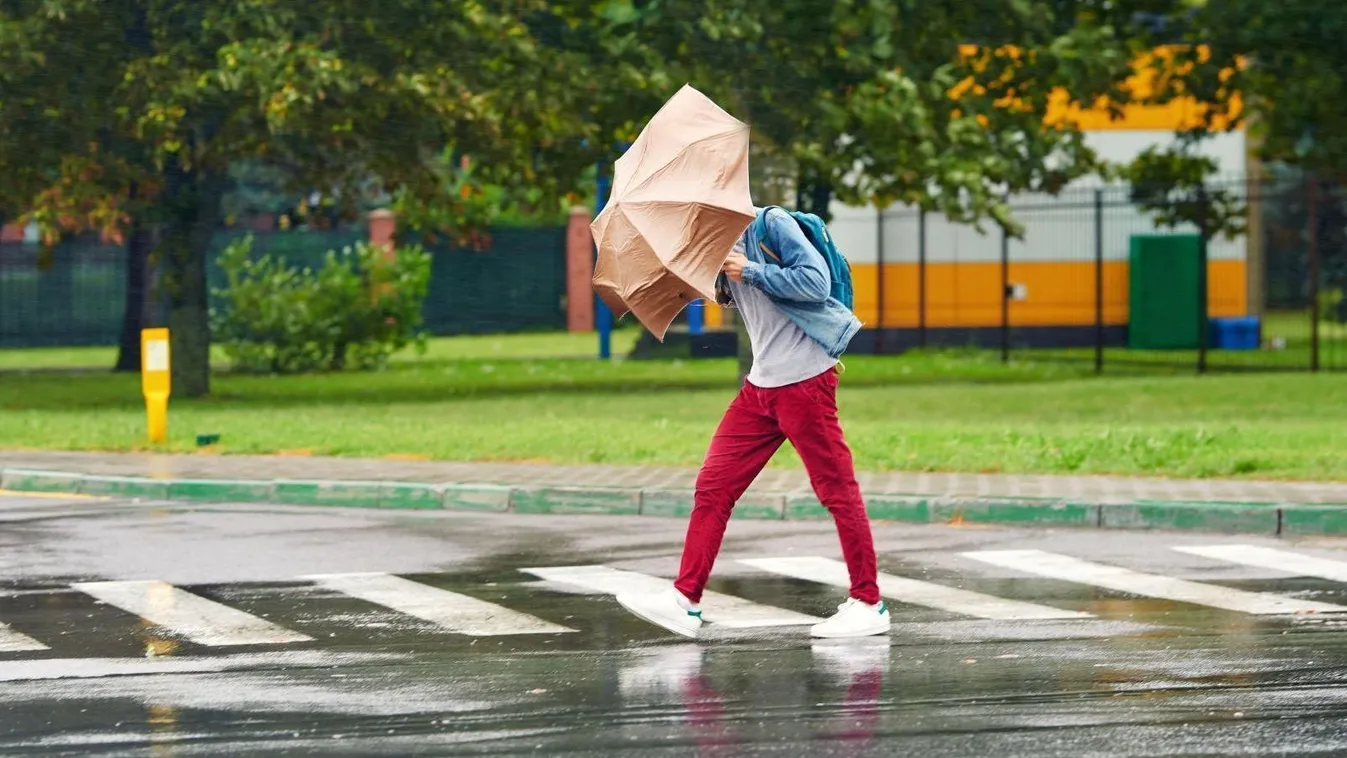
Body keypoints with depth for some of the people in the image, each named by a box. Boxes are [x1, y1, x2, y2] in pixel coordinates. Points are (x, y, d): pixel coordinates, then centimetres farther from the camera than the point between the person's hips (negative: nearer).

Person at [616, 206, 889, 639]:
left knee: (836, 489, -2)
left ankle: (868, 604, 4)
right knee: (714, 486, 3)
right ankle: (685, 600, 3)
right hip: (760, 387, 9)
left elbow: (816, 282, -19)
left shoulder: (771, 224, -10)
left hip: (805, 379, -9)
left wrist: (751, 271, -17)